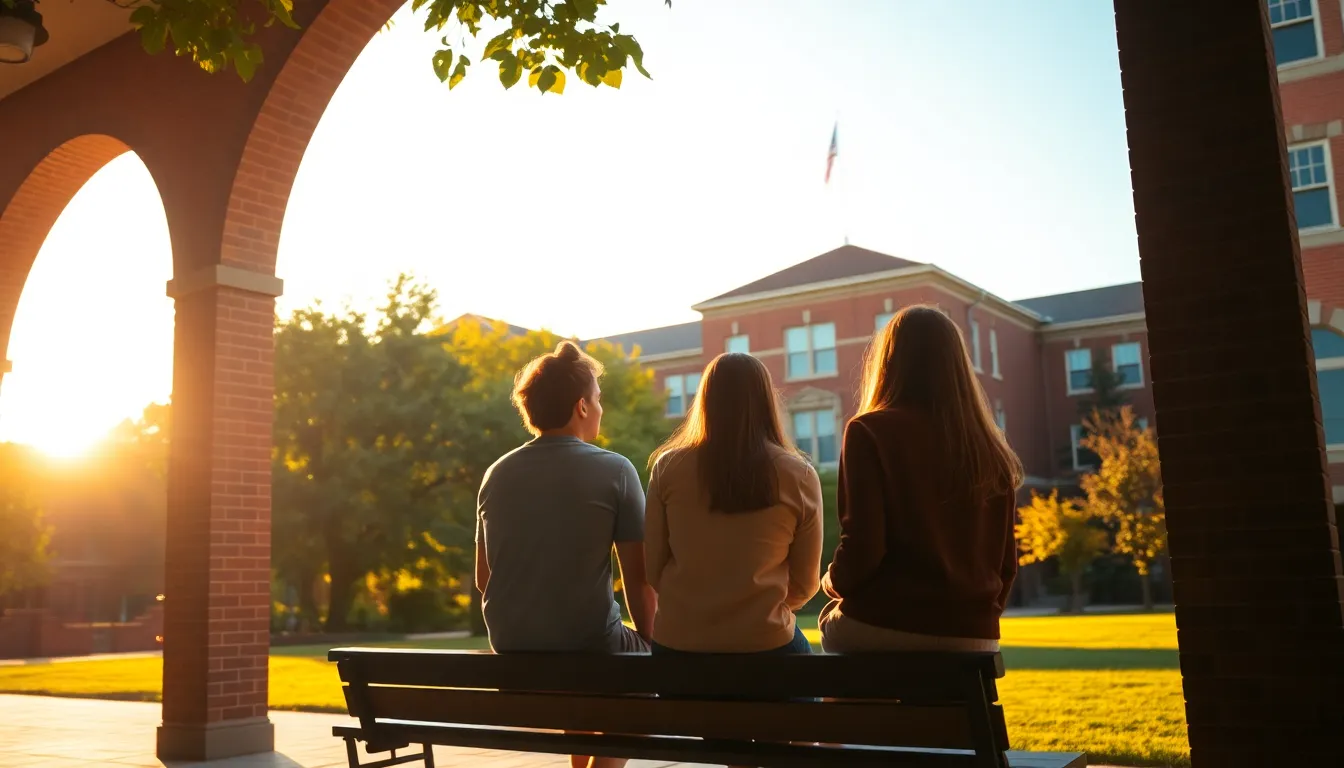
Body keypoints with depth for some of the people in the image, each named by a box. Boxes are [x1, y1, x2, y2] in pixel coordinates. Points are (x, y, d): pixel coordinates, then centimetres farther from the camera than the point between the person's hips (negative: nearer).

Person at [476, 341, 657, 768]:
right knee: (641, 657, 27)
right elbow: (639, 578, -7)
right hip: (590, 648, -5)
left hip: (511, 652, 5)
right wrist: (646, 642, 8)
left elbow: (483, 579, 11)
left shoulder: (497, 475, 4)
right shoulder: (615, 471, -9)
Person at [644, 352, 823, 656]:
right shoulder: (799, 476, -7)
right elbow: (805, 584, 2)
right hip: (766, 640, -1)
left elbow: (653, 570, 1)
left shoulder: (668, 467, -5)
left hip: (678, 639, 1)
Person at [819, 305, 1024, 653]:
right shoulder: (992, 449, 7)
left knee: (832, 621, 25)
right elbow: (1006, 563, 10)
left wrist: (833, 583, 6)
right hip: (973, 637, 4)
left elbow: (861, 549, -14)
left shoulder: (870, 432, -7)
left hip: (885, 628, -4)